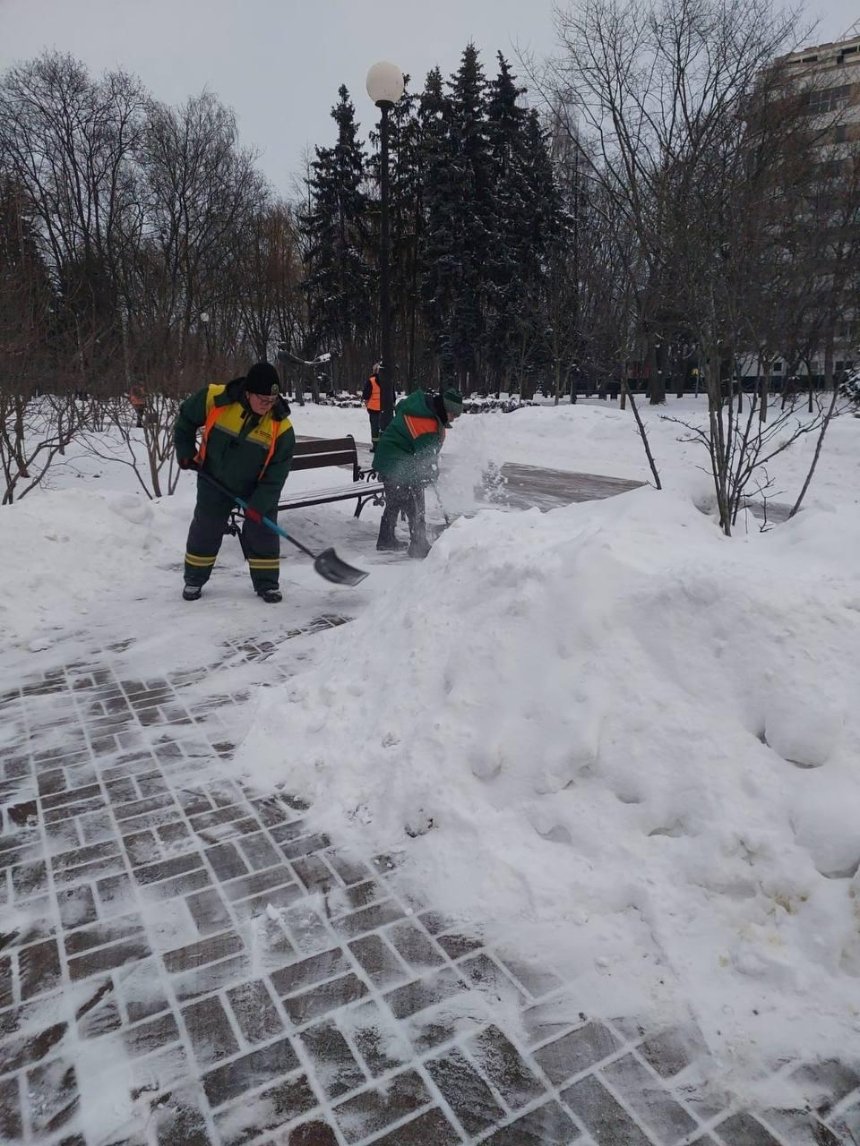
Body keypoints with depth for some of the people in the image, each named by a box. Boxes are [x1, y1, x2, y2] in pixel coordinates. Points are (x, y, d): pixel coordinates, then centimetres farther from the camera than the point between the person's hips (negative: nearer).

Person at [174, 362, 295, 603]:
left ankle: (267, 583, 17)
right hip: (214, 482, 1)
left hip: (257, 488, -1)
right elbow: (185, 419, -4)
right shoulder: (215, 399, -25)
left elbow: (275, 475, -20)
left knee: (263, 532, 0)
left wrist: (259, 505, -24)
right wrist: (186, 452, -2)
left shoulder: (281, 427, -26)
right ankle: (194, 580, 29)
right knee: (204, 531, 12)